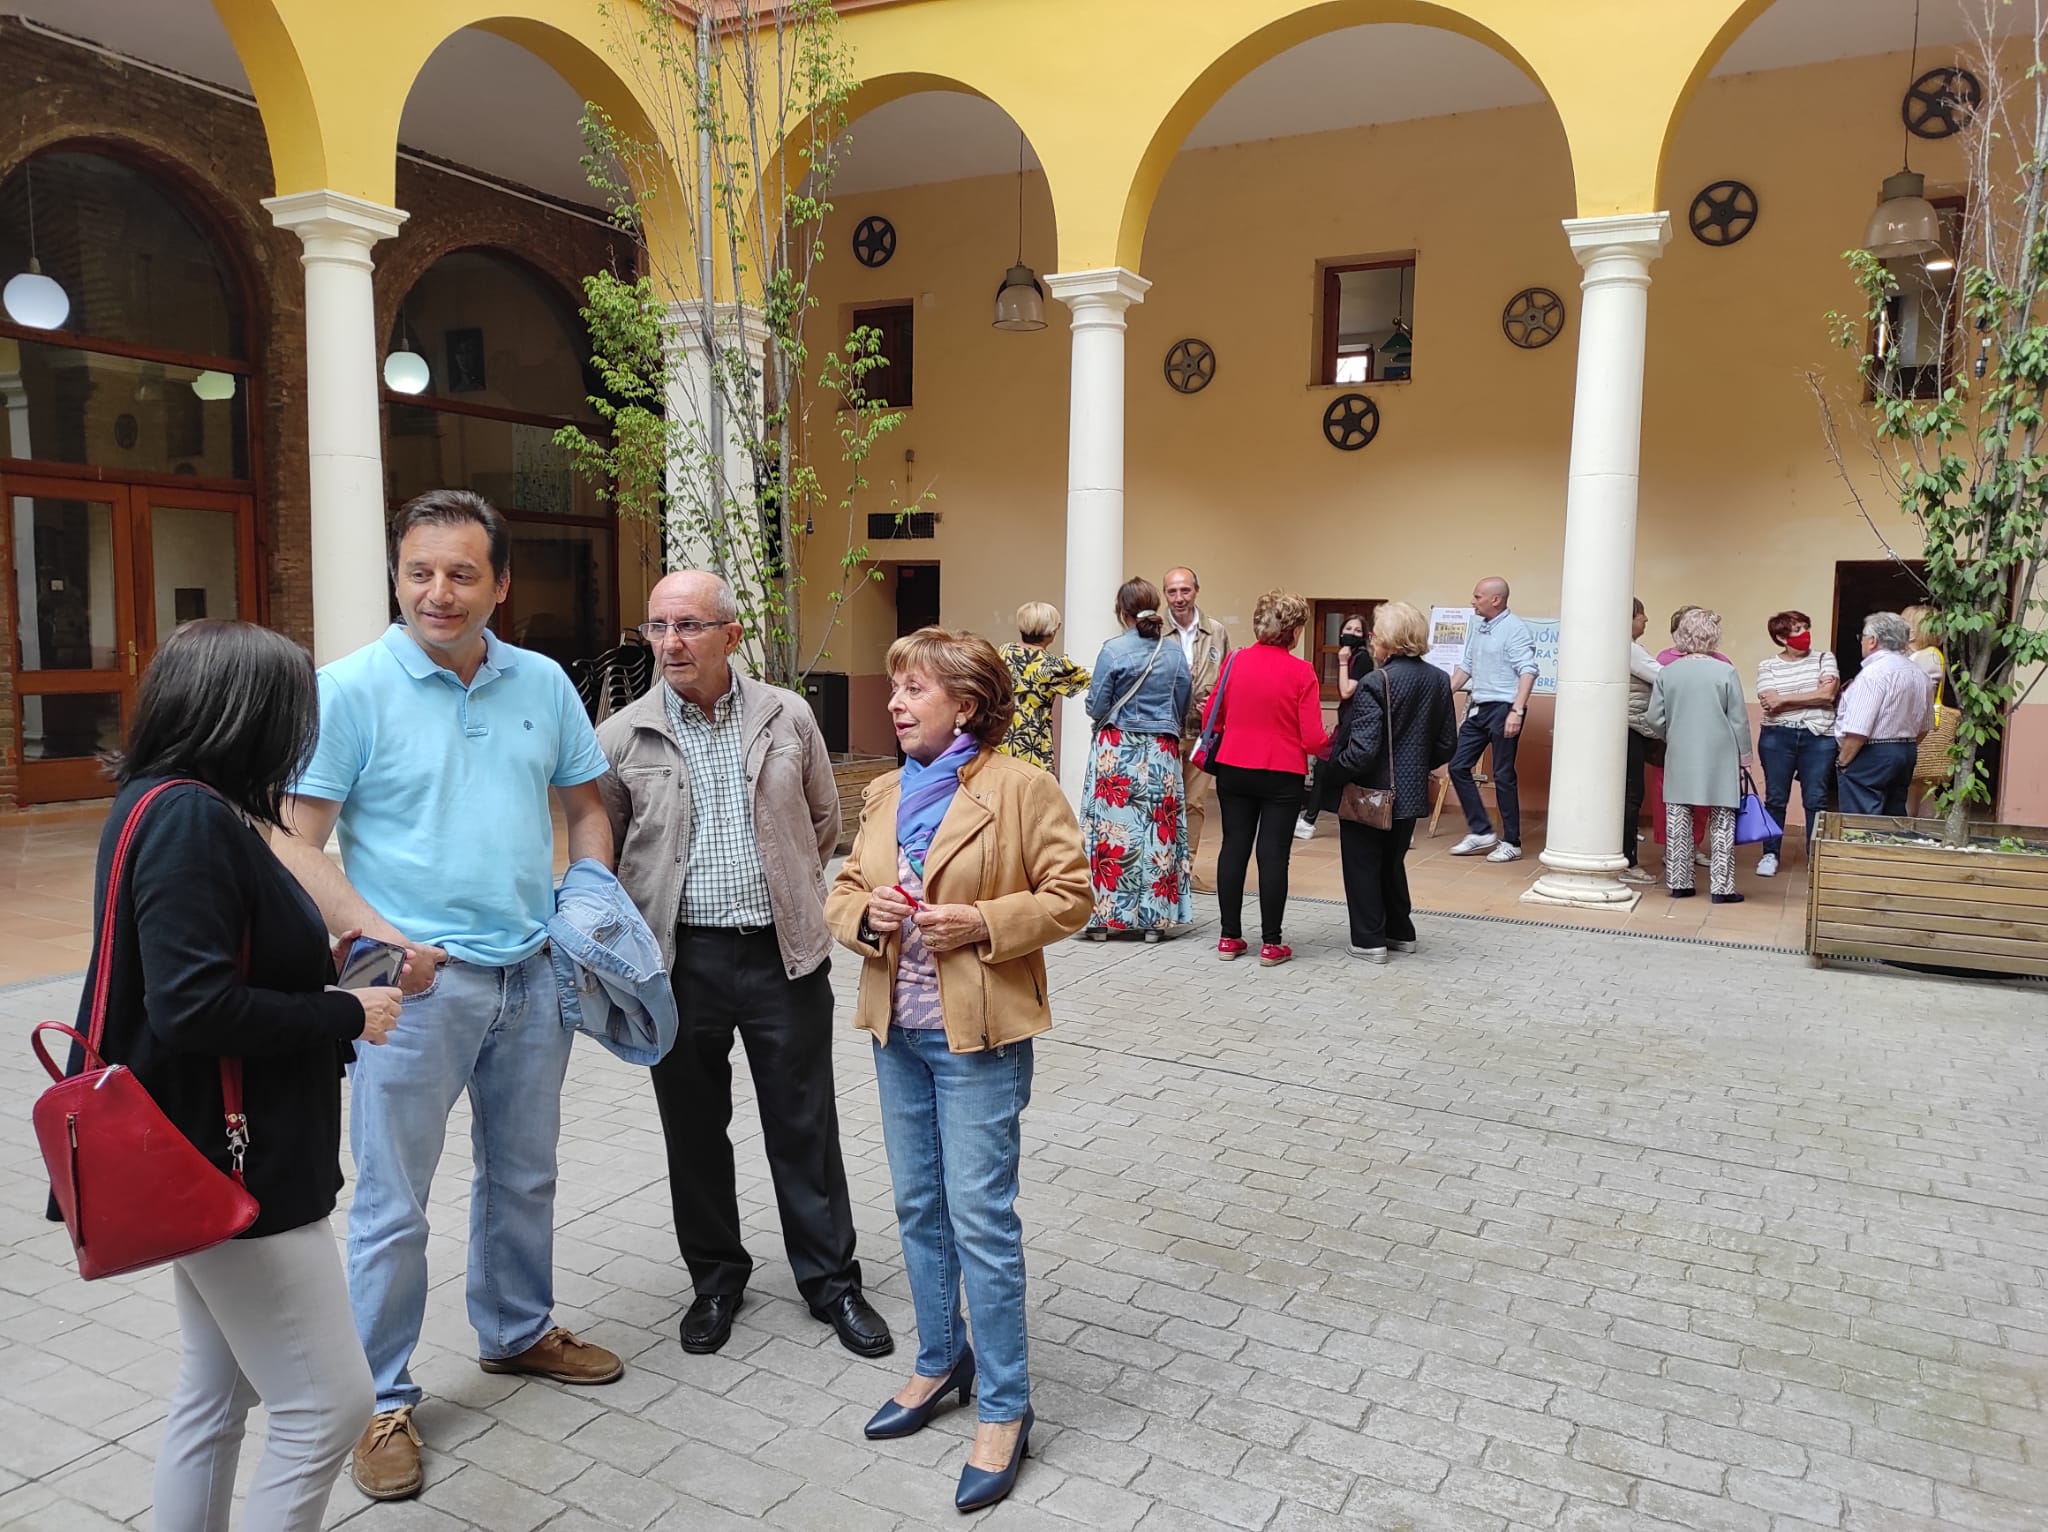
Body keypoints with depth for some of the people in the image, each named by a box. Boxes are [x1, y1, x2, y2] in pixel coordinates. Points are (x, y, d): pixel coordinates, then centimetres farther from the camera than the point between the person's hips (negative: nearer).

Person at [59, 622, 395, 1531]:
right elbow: (194, 1008, -27)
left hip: (211, 1160, 10)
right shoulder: (190, 818, -21)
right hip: (233, 1166, -10)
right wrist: (346, 1016, -17)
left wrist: (321, 964, 8)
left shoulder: (173, 806, 9)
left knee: (216, 1396, 21)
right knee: (327, 1405, -1)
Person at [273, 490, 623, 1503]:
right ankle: (381, 1399, 23)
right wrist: (376, 934, -22)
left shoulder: (543, 684, 4)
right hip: (415, 979, -4)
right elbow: (295, 840, -11)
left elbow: (585, 808, 14)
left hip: (532, 973, 5)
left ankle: (518, 1332, 41)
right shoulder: (350, 689, -9)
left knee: (523, 1175, 20)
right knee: (393, 1202, 5)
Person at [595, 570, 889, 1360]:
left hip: (784, 954, 0)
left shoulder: (788, 717, 0)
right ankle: (716, 1277, 33)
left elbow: (824, 820, 12)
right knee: (694, 1130, 13)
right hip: (679, 961, 0)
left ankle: (830, 1278, 26)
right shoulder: (621, 738, -2)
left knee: (805, 1128, 9)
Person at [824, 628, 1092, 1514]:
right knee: (918, 1207, 17)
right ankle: (942, 1361, 36)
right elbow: (843, 891, 13)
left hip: (979, 1037, -6)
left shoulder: (1019, 788, -10)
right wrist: (864, 915, -9)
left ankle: (1004, 1409, 13)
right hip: (897, 1031, 7)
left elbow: (1069, 895, -10)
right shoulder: (884, 795, 9)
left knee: (980, 1218, -2)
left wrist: (983, 923, -21)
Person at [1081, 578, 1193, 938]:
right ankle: (1153, 918, 11)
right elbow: (1181, 709, 8)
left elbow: (1096, 708, -8)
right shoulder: (1175, 653, 3)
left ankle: (1104, 914, 6)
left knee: (1112, 828, 2)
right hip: (1162, 753, 4)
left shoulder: (1113, 651, -10)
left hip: (1117, 751, -3)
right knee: (1159, 831, 6)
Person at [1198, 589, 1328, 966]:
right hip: (1281, 775, -3)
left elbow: (1210, 719, 6)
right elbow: (1312, 738, -12)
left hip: (1233, 769, 3)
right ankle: (1271, 944, 9)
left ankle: (1230, 938, 17)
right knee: (1273, 854, 3)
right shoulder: (1301, 671, -11)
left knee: (1233, 848, 10)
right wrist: (1333, 748, 9)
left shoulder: (1235, 661, -1)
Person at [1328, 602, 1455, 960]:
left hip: (1368, 796, -7)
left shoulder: (1376, 685, -20)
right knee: (1393, 863, 23)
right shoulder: (1438, 680, 1)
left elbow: (1362, 750, -25)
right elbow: (1447, 744, 6)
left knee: (1362, 866, 7)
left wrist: (1332, 776, -11)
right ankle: (1400, 932, 30)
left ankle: (1369, 940, 10)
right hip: (1410, 793, 7)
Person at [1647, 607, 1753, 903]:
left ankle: (1678, 883, 13)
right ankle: (1721, 887, 7)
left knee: (1677, 821, 9)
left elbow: (1656, 718, 0)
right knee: (1721, 823, 5)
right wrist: (1743, 756, 6)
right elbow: (1739, 720, -4)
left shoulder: (1666, 673, -2)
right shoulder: (1725, 672, -8)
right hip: (1719, 759, -2)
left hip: (1679, 759, 2)